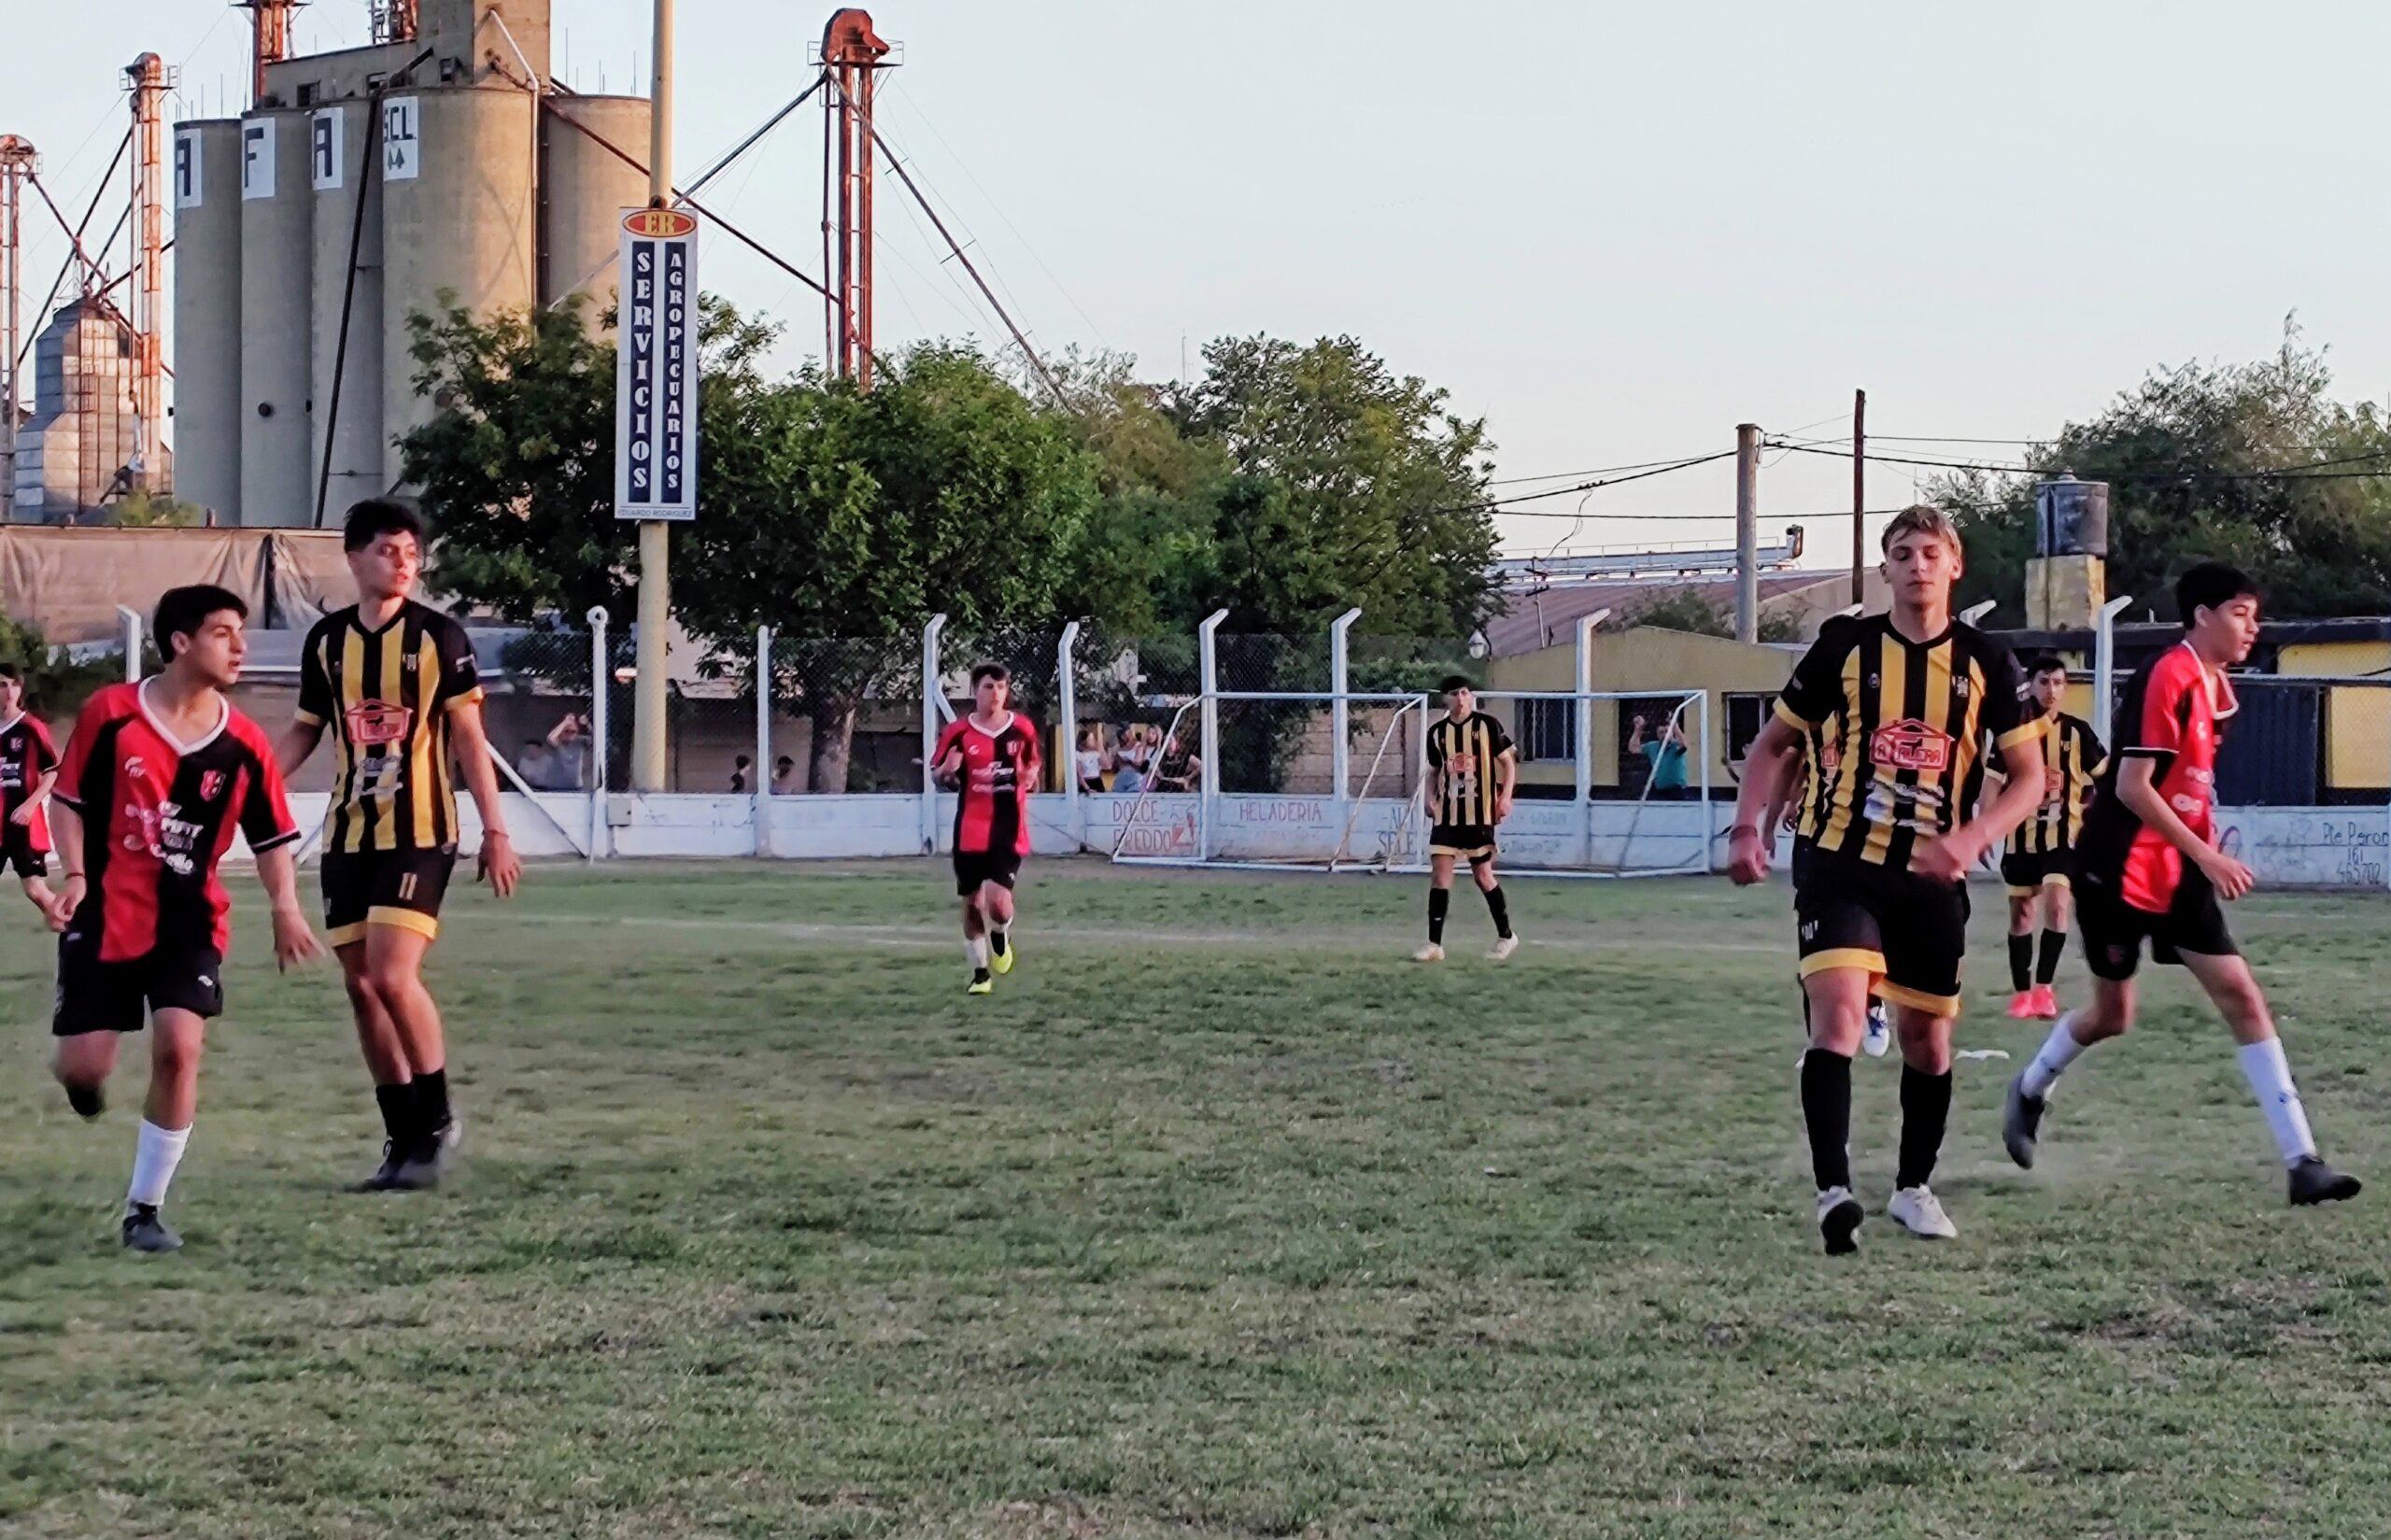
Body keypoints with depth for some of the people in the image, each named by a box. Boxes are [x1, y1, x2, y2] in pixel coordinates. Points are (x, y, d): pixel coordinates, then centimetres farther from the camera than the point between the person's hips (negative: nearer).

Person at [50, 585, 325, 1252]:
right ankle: (82, 1075, 38)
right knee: (83, 1069, -4)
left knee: (178, 1048, -18)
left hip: (190, 921, 1)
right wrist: (76, 876, -11)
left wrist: (286, 909, -13)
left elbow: (272, 839, 4)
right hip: (106, 915, -1)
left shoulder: (243, 744, -4)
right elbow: (70, 799, 3)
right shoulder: (110, 713, -8)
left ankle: (145, 1209, -4)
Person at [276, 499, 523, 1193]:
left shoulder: (439, 636, -5)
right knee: (360, 985, 4)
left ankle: (438, 1120, 0)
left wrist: (495, 830, -7)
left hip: (419, 834, -5)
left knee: (392, 976, -17)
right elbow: (304, 732, 16)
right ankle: (404, 1138, 13)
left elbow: (468, 738, -3)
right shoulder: (327, 639, 6)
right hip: (348, 835, 5)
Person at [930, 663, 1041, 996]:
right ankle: (980, 972, 23)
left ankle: (1000, 936, 19)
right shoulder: (959, 732, -2)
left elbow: (1032, 766, 17)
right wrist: (948, 771, -17)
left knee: (998, 901, -17)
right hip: (970, 833, 1)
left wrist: (1030, 777, -6)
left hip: (1008, 831, -1)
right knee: (972, 903, 6)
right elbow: (939, 777, 6)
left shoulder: (1022, 729, 1)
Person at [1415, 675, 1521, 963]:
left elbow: (1508, 761, 0)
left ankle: (1506, 936, 21)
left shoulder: (1487, 725, -4)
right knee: (1439, 873, -5)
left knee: (1483, 874, 2)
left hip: (1480, 813, -3)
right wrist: (1431, 798, 0)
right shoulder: (1437, 732, 6)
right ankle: (1435, 944, -4)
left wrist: (1505, 797, -12)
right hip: (1447, 814, 3)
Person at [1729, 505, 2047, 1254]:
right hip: (1840, 861, -2)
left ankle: (1914, 1187, 30)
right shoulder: (1846, 645, 0)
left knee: (1927, 1036, 10)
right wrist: (1746, 829, -4)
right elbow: (1776, 743, 9)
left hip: (1932, 875, 2)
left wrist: (1970, 838, -14)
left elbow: (2028, 777, 3)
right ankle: (1834, 1192, -24)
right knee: (1838, 1010, -20)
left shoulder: (1985, 661, 1)